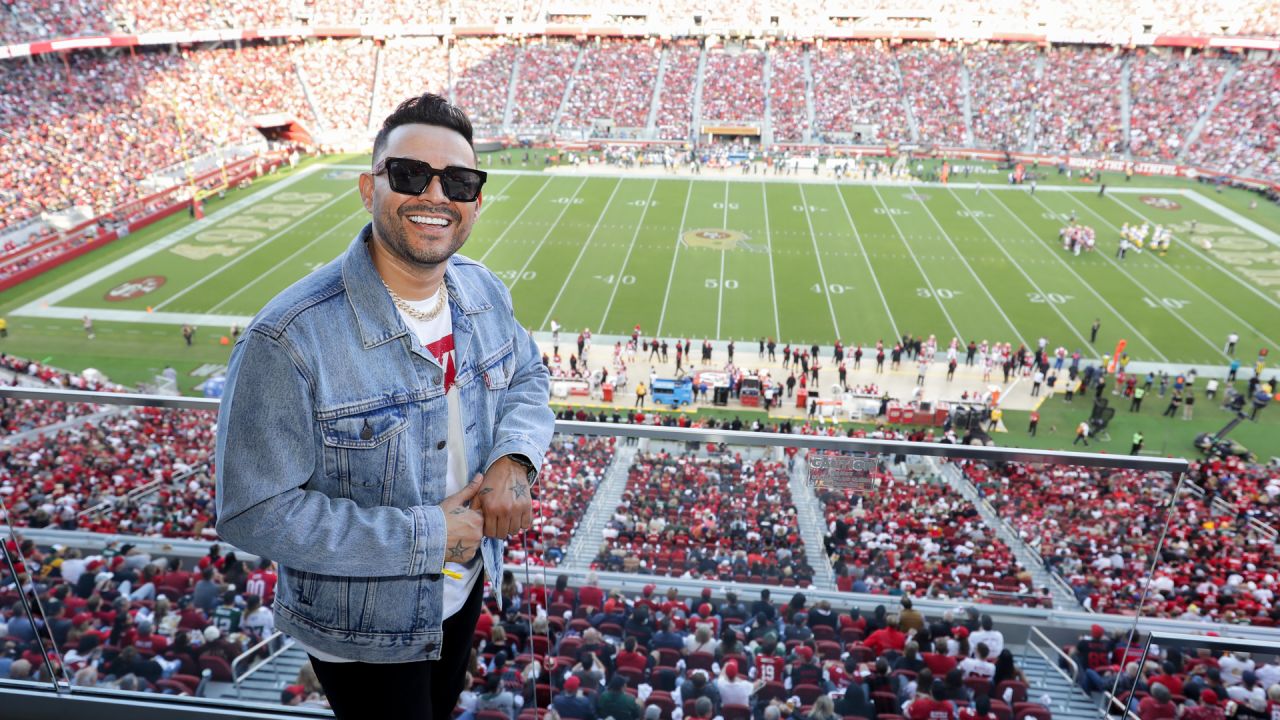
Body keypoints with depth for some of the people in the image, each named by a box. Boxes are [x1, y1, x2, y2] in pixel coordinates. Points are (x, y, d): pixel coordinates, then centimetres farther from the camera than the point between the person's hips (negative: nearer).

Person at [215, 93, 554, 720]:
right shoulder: (289, 340, -31)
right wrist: (423, 537, -27)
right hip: (362, 632, -6)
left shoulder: (484, 292, -10)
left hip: (463, 590, 6)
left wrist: (514, 458, -15)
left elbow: (527, 376, 7)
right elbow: (253, 514, -28)